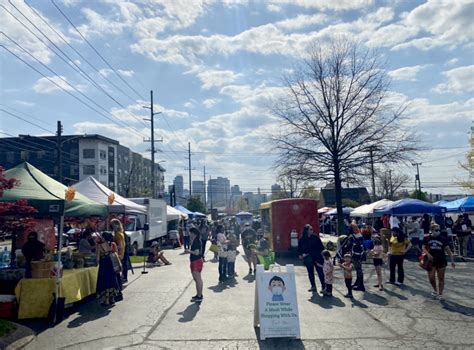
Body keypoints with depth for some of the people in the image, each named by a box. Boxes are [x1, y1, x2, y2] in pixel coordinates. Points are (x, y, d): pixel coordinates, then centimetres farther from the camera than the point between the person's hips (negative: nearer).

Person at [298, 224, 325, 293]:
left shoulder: (315, 237, -6)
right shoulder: (302, 239, -3)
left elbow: (321, 247, -1)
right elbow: (299, 249, 7)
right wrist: (301, 255, -8)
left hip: (317, 258, -2)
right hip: (308, 259, 2)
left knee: (320, 272, 1)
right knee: (310, 273, 12)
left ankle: (323, 287, 9)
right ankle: (313, 286, 26)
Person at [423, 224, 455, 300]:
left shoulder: (443, 239, -2)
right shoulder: (427, 238, -2)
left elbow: (448, 250, 2)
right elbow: (424, 248, 2)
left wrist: (452, 260, 0)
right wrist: (428, 254, -17)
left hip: (441, 261, 0)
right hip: (431, 260, 0)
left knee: (441, 278, 5)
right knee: (431, 278, -1)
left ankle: (440, 294, 18)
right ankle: (435, 290, 27)